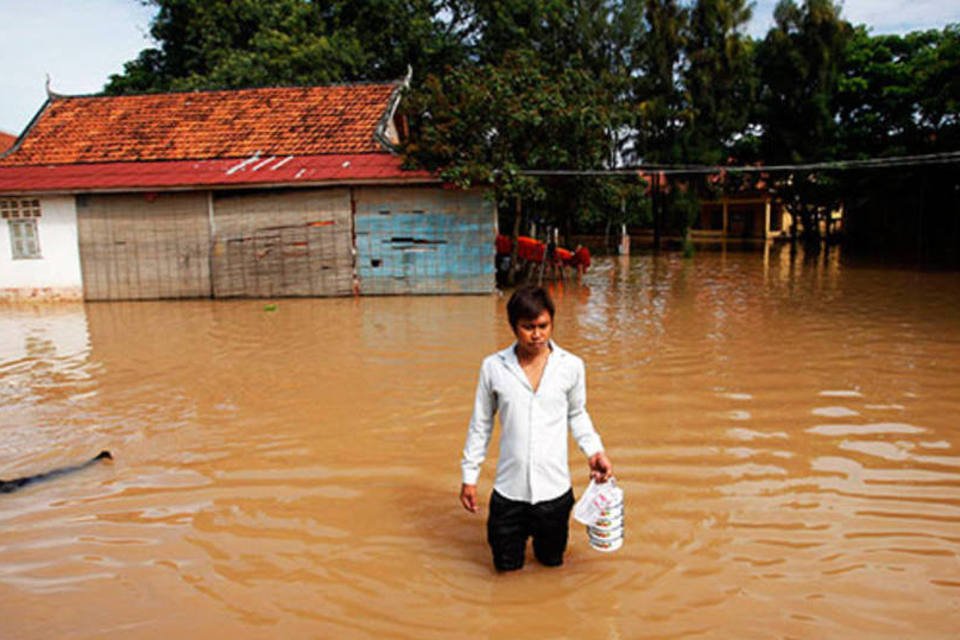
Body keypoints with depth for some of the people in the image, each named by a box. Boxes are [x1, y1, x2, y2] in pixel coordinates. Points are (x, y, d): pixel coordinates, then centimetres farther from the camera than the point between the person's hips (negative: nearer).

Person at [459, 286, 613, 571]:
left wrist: (594, 451, -5)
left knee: (551, 560, 19)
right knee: (507, 564, 15)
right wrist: (469, 475, 6)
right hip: (509, 490, 0)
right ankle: (522, 530, 46)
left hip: (554, 488, 0)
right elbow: (480, 424, 3)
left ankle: (541, 529, 51)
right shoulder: (493, 367, -7)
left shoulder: (571, 366, -6)